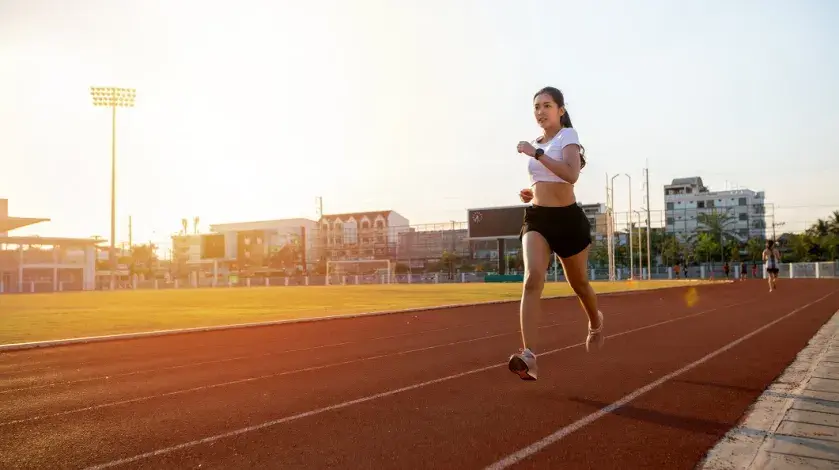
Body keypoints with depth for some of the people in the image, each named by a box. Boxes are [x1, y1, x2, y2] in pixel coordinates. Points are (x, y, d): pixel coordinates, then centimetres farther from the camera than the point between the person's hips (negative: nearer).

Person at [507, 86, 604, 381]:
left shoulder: (567, 136, -6)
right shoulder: (537, 143, 14)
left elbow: (571, 175, -26)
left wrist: (536, 153, -28)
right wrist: (529, 192, 10)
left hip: (567, 218, -4)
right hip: (537, 218, 4)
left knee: (579, 284, 14)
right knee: (532, 278, -21)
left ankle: (596, 324, 49)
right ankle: (529, 356, -30)